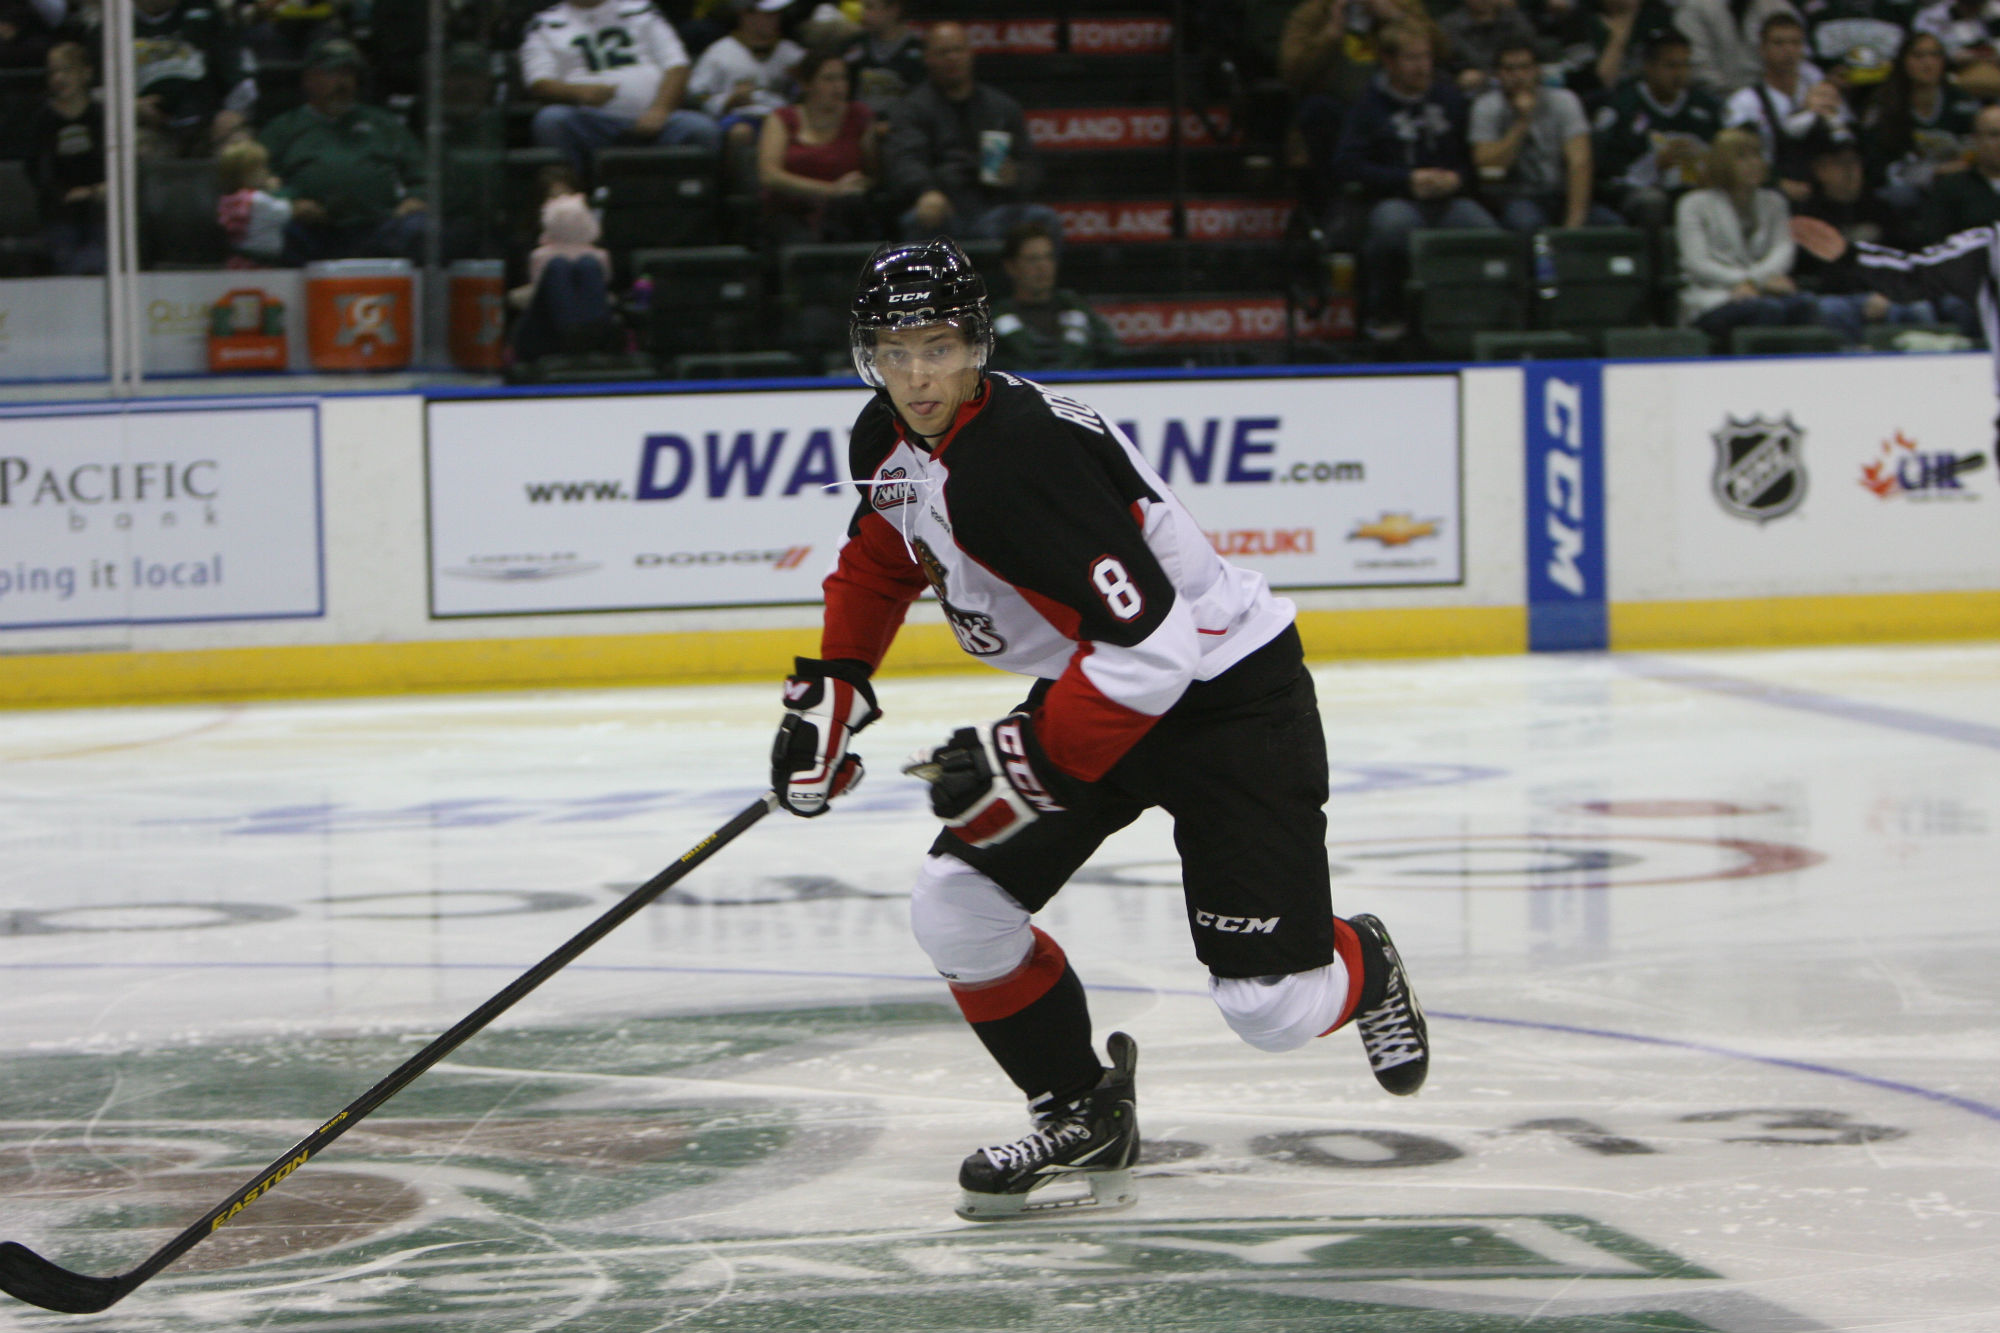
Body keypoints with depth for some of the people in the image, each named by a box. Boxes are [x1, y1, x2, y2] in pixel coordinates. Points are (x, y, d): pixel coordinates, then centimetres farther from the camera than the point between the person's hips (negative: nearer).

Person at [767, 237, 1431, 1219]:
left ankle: (1362, 972, 28)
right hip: (1097, 688, 9)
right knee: (955, 911, -5)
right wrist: (832, 692, 12)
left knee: (1270, 1007, -9)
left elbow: (1147, 644, -35)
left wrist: (1027, 764, -33)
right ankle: (1081, 1115, 15)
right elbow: (878, 555, 21)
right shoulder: (889, 442, -3)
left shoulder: (1015, 458, -31)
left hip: (1226, 694, -9)